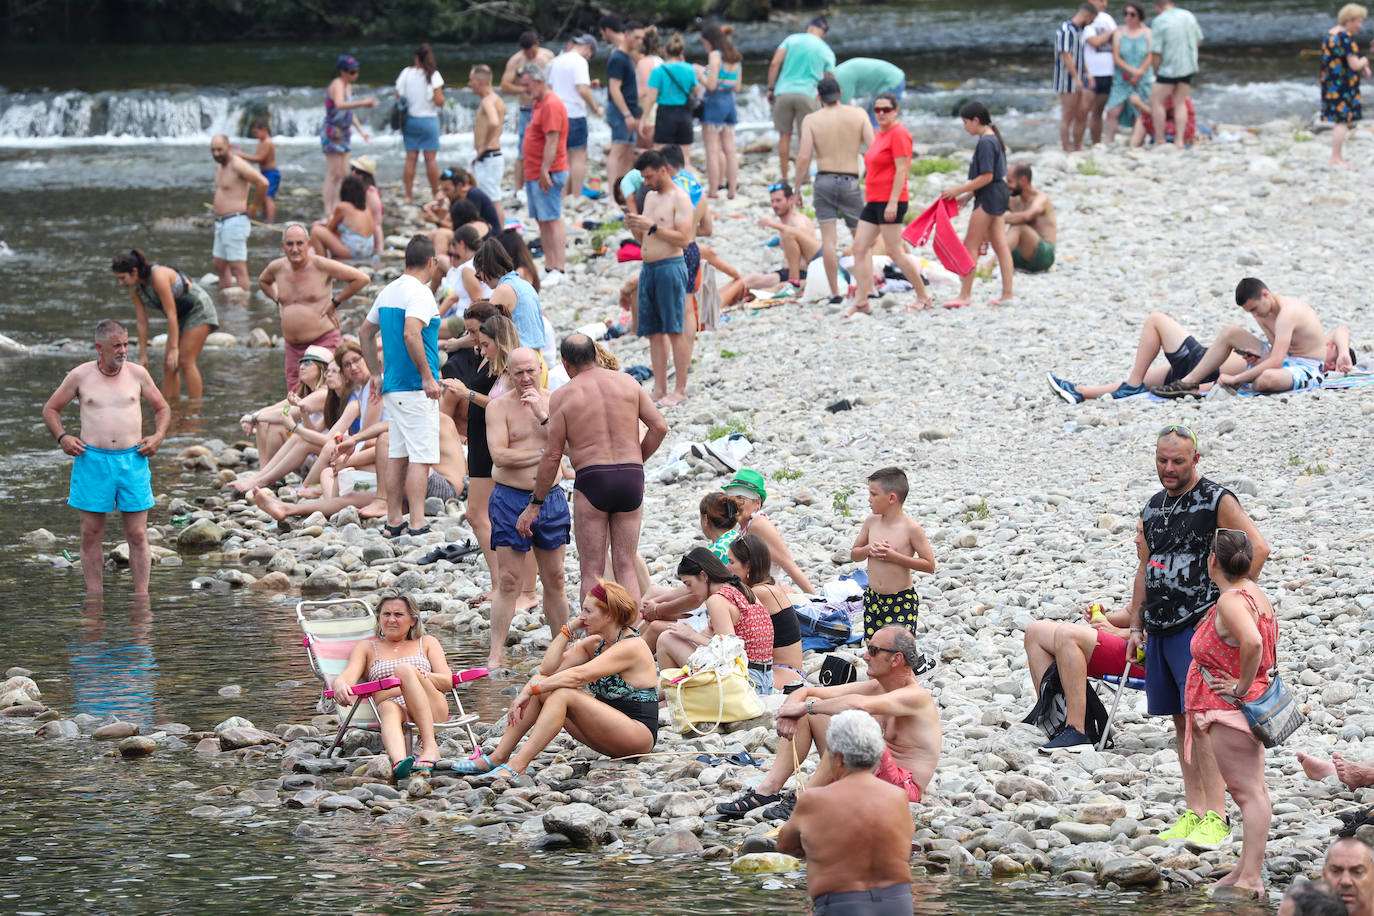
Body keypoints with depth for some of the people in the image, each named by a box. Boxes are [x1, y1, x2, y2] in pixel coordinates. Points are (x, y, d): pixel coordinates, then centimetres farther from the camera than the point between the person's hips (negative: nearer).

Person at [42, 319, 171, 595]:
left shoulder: (137, 374, 6)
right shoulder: (80, 376, 3)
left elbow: (162, 408, 19)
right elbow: (51, 409, 14)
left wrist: (158, 436, 2)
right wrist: (62, 437, -3)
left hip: (132, 460, 1)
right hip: (92, 459, -1)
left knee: (137, 535, -1)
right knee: (91, 534, 1)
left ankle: (141, 596, 4)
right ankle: (94, 597, 8)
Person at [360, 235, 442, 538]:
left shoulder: (388, 292, 14)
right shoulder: (419, 293, -13)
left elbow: (365, 333, 22)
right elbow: (411, 334, -27)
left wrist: (377, 374, 25)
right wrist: (428, 376, -22)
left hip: (392, 387, 8)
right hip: (416, 388, -8)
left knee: (397, 455, 12)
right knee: (421, 457, -8)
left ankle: (393, 522, 14)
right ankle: (417, 524, -12)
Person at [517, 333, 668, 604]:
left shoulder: (562, 396, -1)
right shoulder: (627, 383, 8)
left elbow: (553, 455, -2)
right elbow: (660, 426, 3)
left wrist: (534, 505, 5)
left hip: (591, 480, -3)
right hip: (631, 479, 3)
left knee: (591, 570, 3)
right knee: (625, 566, 10)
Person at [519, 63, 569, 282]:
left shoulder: (551, 105, -15)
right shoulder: (539, 104, 18)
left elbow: (552, 141, -21)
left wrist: (545, 171, -24)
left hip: (547, 174, -11)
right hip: (534, 173, 11)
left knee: (552, 221, -11)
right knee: (542, 221, 11)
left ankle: (557, 270, -13)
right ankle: (549, 268, 14)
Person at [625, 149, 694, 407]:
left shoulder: (679, 198, -6)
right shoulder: (650, 197, 19)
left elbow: (684, 239, -15)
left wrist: (652, 227, -18)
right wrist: (635, 227, 3)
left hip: (670, 267, -8)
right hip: (648, 268, 8)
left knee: (675, 331, -7)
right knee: (654, 332, 6)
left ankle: (680, 390, -6)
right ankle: (659, 390, 7)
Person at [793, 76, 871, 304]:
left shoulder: (811, 120, -1)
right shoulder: (858, 115, 2)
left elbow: (804, 157, -7)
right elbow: (873, 150, -5)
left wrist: (799, 185, 4)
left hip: (824, 181, -1)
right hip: (850, 181, 1)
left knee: (828, 238, 0)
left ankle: (835, 292, -4)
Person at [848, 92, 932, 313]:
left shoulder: (899, 133, -11)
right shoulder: (881, 134, 17)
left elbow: (901, 170, -17)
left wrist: (892, 202, -22)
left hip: (890, 202, -10)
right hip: (873, 201, 10)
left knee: (895, 252, -7)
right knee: (860, 247, 2)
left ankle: (924, 297, 3)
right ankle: (861, 301, 2)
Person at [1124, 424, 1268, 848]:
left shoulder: (1217, 501, -7)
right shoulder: (1153, 507, 16)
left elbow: (1258, 548, -14)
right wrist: (1136, 626, 18)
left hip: (1198, 626, -7)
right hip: (1159, 630, 7)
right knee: (1181, 722, 8)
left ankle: (1215, 818, -13)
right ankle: (1193, 813, 11)